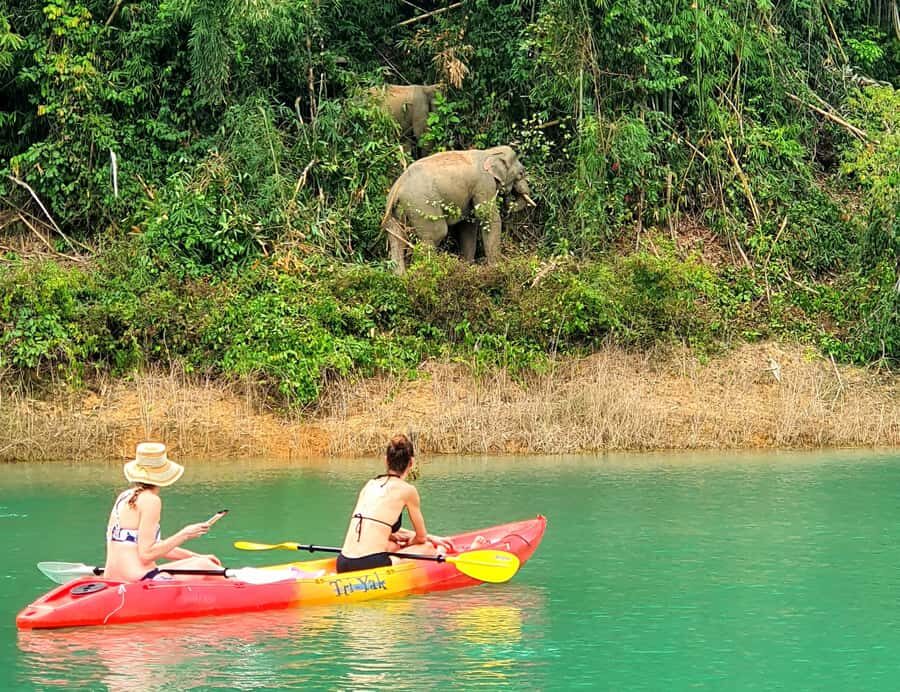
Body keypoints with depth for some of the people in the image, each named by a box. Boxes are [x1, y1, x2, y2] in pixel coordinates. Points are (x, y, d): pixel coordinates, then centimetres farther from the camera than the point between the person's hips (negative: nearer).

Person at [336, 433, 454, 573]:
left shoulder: (370, 484, 18)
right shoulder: (407, 490, 0)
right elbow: (421, 537, 11)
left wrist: (429, 537, 36)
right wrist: (407, 544, 33)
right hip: (370, 566, -7)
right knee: (428, 548, 15)